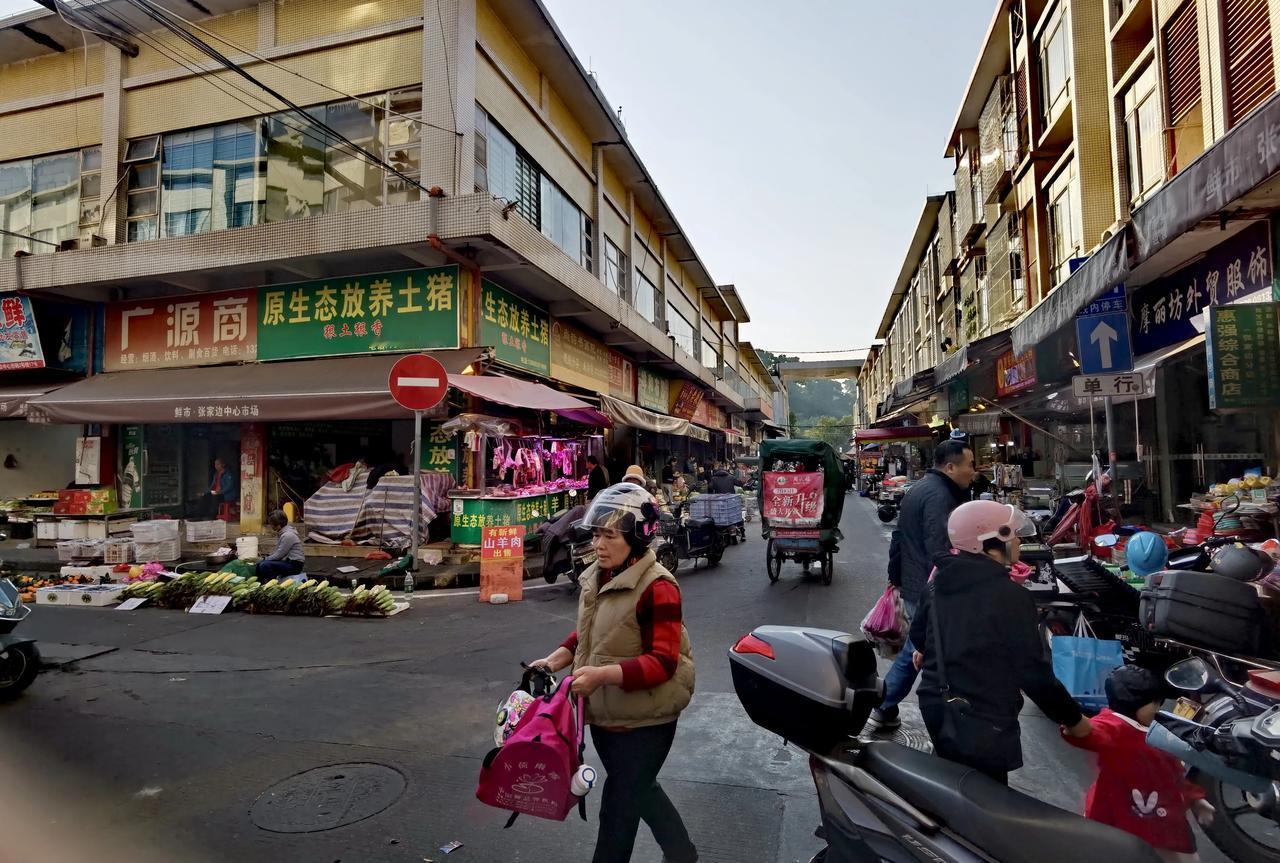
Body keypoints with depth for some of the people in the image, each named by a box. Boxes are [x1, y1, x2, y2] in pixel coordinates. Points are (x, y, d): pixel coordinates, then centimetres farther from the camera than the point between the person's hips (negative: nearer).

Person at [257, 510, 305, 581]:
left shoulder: (288, 535, -20)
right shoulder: (283, 533, 12)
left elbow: (279, 554, -17)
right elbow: (278, 551, 18)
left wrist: (266, 559, -4)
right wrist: (266, 557, 7)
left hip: (294, 564, -10)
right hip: (288, 560, 10)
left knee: (264, 566, -22)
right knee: (259, 563, 6)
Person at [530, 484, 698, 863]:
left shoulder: (657, 587, -24)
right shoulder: (596, 578, 2)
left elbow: (663, 661, -27)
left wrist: (603, 674, -37)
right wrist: (555, 660, 0)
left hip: (643, 720, -9)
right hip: (604, 714, 9)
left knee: (619, 803, 7)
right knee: (639, 790, 25)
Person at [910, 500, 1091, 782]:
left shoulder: (939, 582, 2)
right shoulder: (1012, 596, -20)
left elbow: (918, 634, 17)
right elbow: (1034, 672, -18)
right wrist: (1073, 719, -2)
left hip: (936, 706, 7)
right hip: (983, 722, -7)